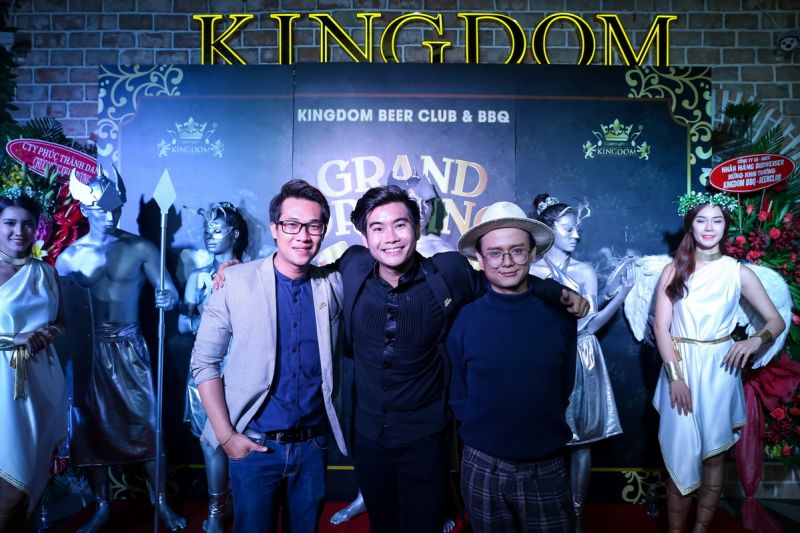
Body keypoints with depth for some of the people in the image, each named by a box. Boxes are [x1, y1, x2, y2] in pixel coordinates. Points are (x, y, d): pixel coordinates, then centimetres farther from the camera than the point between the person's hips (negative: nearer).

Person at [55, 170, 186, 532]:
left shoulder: (140, 249, -3)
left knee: (145, 422, 0)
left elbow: (169, 290, -7)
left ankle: (161, 503, 15)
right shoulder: (69, 256, 1)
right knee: (92, 425, 10)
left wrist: (168, 296, -27)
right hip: (86, 349, 2)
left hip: (128, 346, -1)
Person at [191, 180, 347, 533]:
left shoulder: (333, 286, -2)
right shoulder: (235, 282, -9)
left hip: (314, 444, 3)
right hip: (254, 445, -2)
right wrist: (226, 436, -9)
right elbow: (204, 362, -6)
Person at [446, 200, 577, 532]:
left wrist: (543, 432, 4)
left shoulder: (559, 316, -6)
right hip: (482, 467, 0)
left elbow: (564, 387, 5)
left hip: (547, 465, 1)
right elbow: (457, 397, 1)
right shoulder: (464, 320, -10)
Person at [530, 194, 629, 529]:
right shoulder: (531, 271, -1)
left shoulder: (585, 271, 4)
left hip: (581, 362, 2)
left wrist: (623, 292, -9)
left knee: (580, 439, 7)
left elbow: (591, 325, -4)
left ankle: (577, 515, 22)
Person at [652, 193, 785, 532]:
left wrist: (755, 341, -18)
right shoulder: (674, 270, 1)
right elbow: (661, 326, -3)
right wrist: (675, 374, -12)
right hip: (680, 367, 0)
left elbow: (776, 321, 5)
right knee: (680, 455, 3)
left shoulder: (738, 272, 2)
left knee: (713, 455, 9)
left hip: (719, 370, 1)